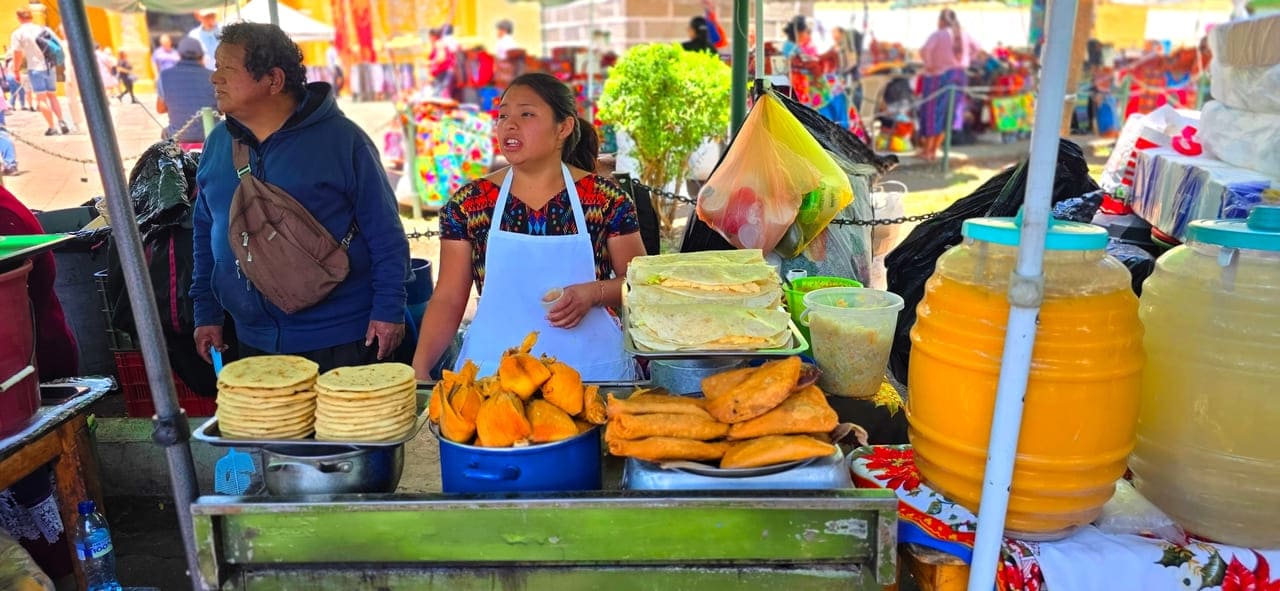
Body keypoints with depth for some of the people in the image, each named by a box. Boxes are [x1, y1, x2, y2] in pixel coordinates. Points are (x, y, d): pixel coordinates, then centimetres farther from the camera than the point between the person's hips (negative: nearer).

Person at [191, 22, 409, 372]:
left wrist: (389, 309, -13)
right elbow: (205, 234, 14)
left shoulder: (339, 138, -10)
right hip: (254, 342, 5)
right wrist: (207, 313, 12)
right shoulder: (217, 143, 6)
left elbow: (385, 234, -10)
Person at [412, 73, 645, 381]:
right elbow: (448, 300, 1)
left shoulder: (606, 200, -3)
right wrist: (419, 368, -11)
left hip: (592, 371, -1)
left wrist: (593, 292, -17)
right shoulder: (468, 203, 0)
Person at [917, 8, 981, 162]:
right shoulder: (963, 34, 7)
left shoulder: (938, 35, -12)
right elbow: (976, 48, 18)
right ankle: (934, 151, 17)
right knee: (945, 115, 13)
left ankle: (927, 152, 10)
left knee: (932, 114, 5)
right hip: (959, 76, 6)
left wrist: (928, 65, -14)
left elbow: (925, 50, -28)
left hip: (939, 77, -5)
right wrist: (962, 62, 14)